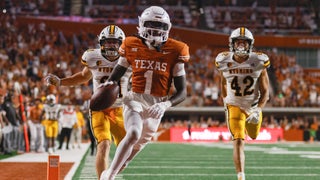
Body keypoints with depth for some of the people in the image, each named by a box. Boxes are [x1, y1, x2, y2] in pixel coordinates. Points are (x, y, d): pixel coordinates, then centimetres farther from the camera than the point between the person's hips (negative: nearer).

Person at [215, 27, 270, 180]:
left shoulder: (259, 62, -17)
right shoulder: (224, 62, -13)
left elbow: (265, 92, -11)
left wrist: (258, 110, -24)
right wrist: (225, 102, 19)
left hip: (253, 106, 2)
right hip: (234, 107, -2)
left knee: (253, 135, 27)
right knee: (238, 142, -16)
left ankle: (246, 126, 63)